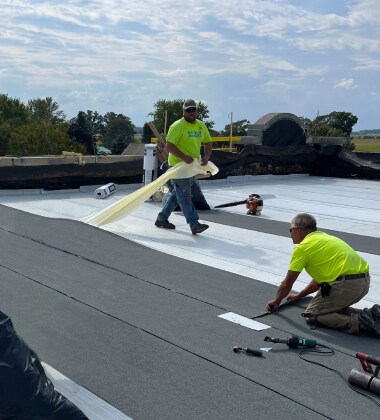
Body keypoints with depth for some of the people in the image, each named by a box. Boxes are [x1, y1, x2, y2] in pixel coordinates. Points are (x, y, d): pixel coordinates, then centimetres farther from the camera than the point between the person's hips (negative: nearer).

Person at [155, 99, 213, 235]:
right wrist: (184, 157, -27)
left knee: (177, 194, 15)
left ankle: (162, 219, 27)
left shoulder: (201, 126, 10)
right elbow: (169, 146, -17)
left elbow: (208, 143, 16)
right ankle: (194, 224, -12)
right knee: (184, 195, -8)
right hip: (178, 165, -8)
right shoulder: (177, 126, -12)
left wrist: (206, 156, -4)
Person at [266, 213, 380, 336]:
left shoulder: (302, 247, -1)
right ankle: (369, 314, 8)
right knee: (330, 308, 26)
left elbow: (287, 284, 6)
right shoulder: (323, 237, 24)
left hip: (346, 283, -9)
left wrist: (276, 301, 24)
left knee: (311, 316, 3)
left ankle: (357, 322, -13)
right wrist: (299, 295, 44)